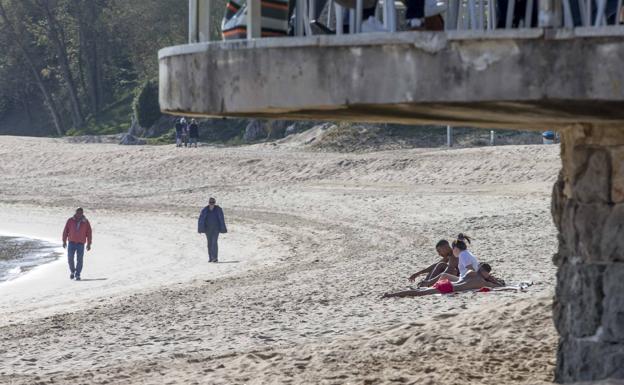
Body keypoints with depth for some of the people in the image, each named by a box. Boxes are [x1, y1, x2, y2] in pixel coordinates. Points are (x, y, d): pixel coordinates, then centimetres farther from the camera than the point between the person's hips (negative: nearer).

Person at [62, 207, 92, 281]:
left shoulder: (86, 222, 0)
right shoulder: (70, 221, 0)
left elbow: (89, 233, 3)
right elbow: (65, 231, 4)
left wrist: (89, 244, 0)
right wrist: (64, 241, 2)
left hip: (80, 244, -1)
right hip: (71, 242, 1)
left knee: (79, 260, -5)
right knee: (70, 258, -3)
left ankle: (77, 275, 2)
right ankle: (72, 271, 21)